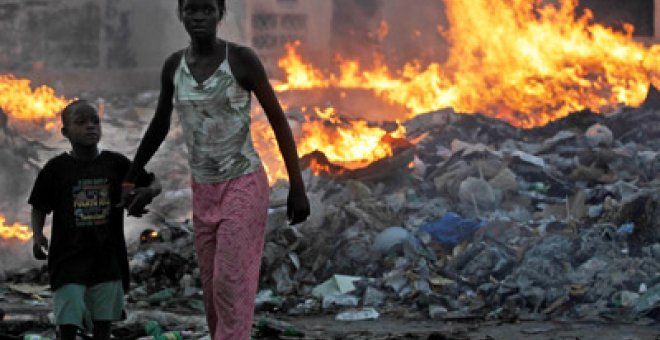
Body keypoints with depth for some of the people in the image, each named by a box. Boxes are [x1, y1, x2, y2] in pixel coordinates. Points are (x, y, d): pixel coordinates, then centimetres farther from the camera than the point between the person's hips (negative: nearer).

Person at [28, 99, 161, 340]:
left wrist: (147, 193, -13)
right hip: (69, 261, -3)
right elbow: (39, 208, 5)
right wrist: (37, 235, -14)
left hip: (108, 259, 3)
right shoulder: (56, 168, -2)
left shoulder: (116, 164, 3)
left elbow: (154, 183, 10)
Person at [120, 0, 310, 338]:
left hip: (245, 187, -5)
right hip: (204, 192, 5)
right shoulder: (173, 66, 0)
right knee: (214, 288, 8)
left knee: (232, 286, -12)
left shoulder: (242, 59, -14)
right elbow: (159, 126, 14)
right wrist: (129, 177, 19)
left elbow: (279, 121, -9)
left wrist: (297, 187, -9)